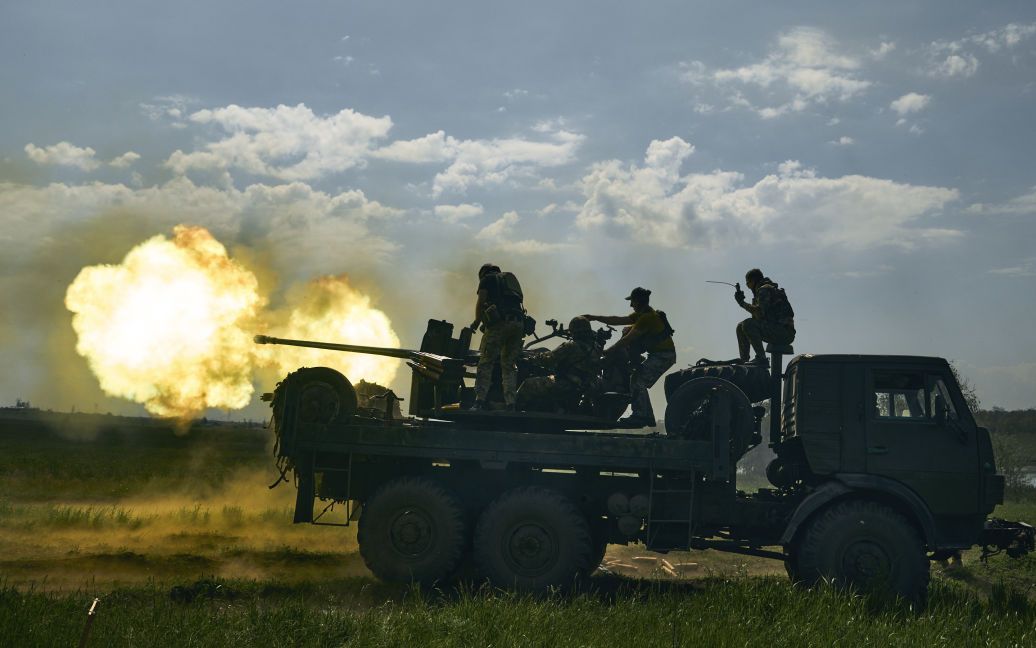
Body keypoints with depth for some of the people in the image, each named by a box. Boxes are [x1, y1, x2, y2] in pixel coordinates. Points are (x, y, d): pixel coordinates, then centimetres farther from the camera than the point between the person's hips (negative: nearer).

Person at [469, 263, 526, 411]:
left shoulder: (487, 279, 15)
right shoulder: (511, 278, 32)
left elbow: (480, 302, 5)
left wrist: (476, 322, 18)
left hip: (499, 322, -5)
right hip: (518, 323, 6)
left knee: (486, 362, -5)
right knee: (509, 365, 9)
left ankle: (480, 401, -17)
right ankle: (510, 405, -2)